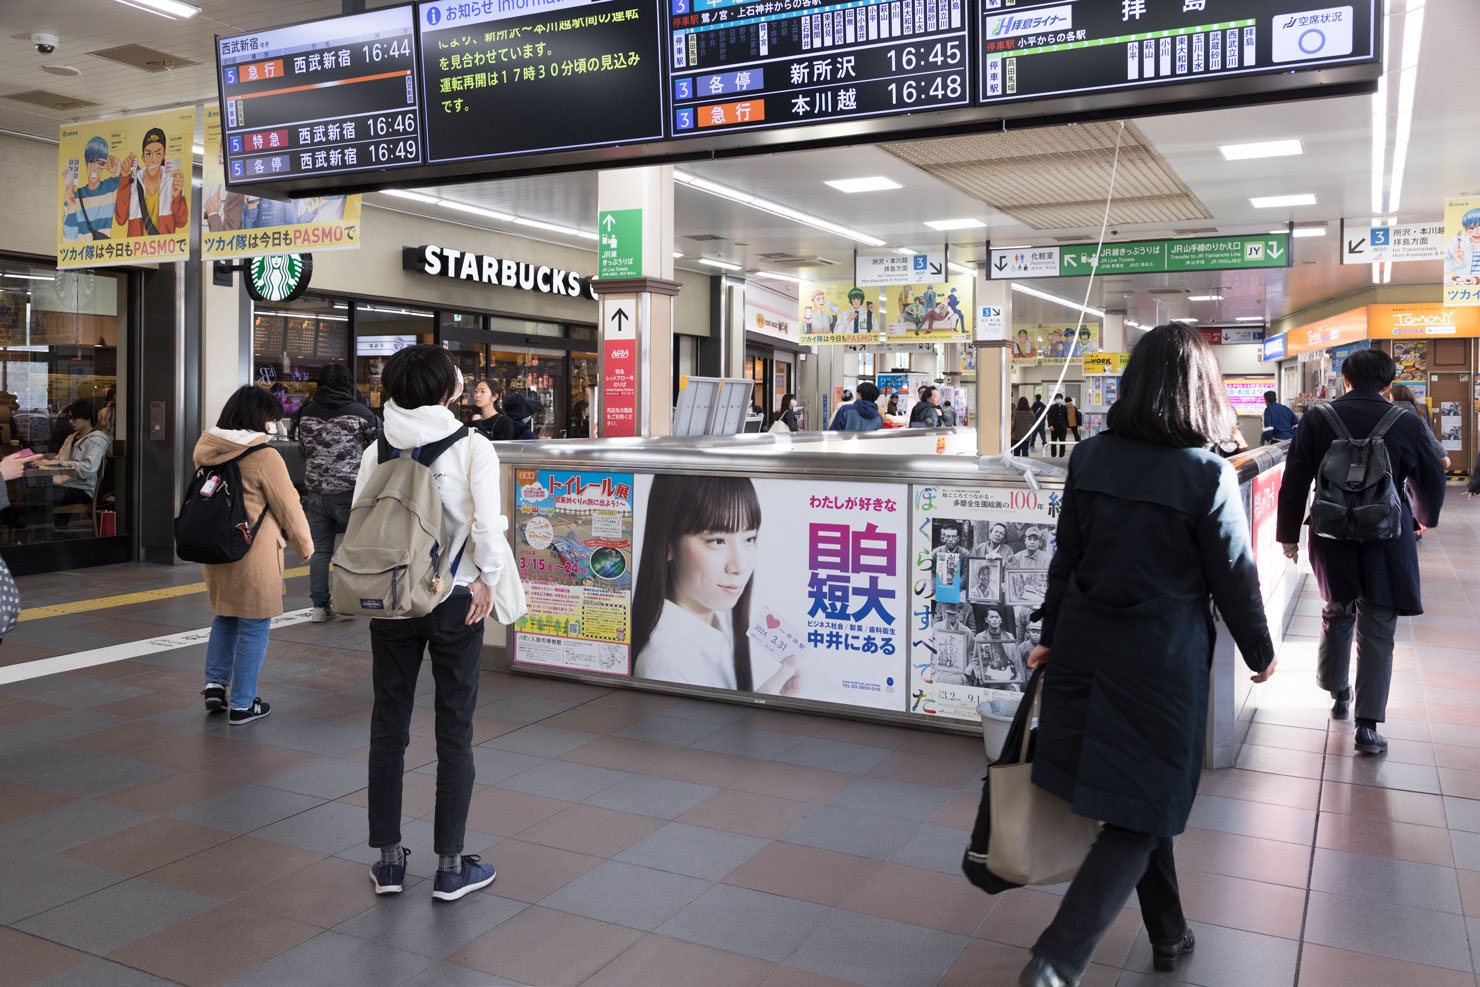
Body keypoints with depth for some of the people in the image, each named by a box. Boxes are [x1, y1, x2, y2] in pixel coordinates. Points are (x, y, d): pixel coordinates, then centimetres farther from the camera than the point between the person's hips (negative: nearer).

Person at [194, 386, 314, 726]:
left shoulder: (205, 450, 4)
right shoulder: (264, 457, -17)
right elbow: (289, 509, -11)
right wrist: (306, 547, 2)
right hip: (254, 554, -7)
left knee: (224, 617, 25)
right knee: (253, 626, 5)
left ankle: (215, 682, 17)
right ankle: (242, 704, 12)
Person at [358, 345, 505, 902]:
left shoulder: (377, 452, 0)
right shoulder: (473, 449, -9)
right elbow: (487, 524, -19)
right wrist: (487, 580, -6)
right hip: (454, 599, -3)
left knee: (388, 728, 13)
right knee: (454, 733, 7)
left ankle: (388, 859, 22)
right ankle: (450, 866, 14)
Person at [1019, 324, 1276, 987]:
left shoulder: (1089, 458, -2)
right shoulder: (1208, 476, -14)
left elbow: (1066, 556, 5)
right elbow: (1234, 579, -5)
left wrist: (1052, 635, 17)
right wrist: (1259, 652, 12)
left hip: (1086, 649, 5)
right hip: (1163, 659, -5)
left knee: (1140, 800, 21)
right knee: (1140, 814, 5)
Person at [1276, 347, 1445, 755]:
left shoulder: (1317, 419, -4)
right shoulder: (1407, 423, -6)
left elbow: (1294, 482, -3)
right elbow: (1432, 483, 5)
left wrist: (1288, 534, 7)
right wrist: (1423, 518, 25)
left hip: (1332, 538, 2)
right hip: (1386, 542, -2)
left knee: (1336, 615, 23)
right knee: (1377, 633, 4)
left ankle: (1338, 695, 34)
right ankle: (1367, 724, 4)